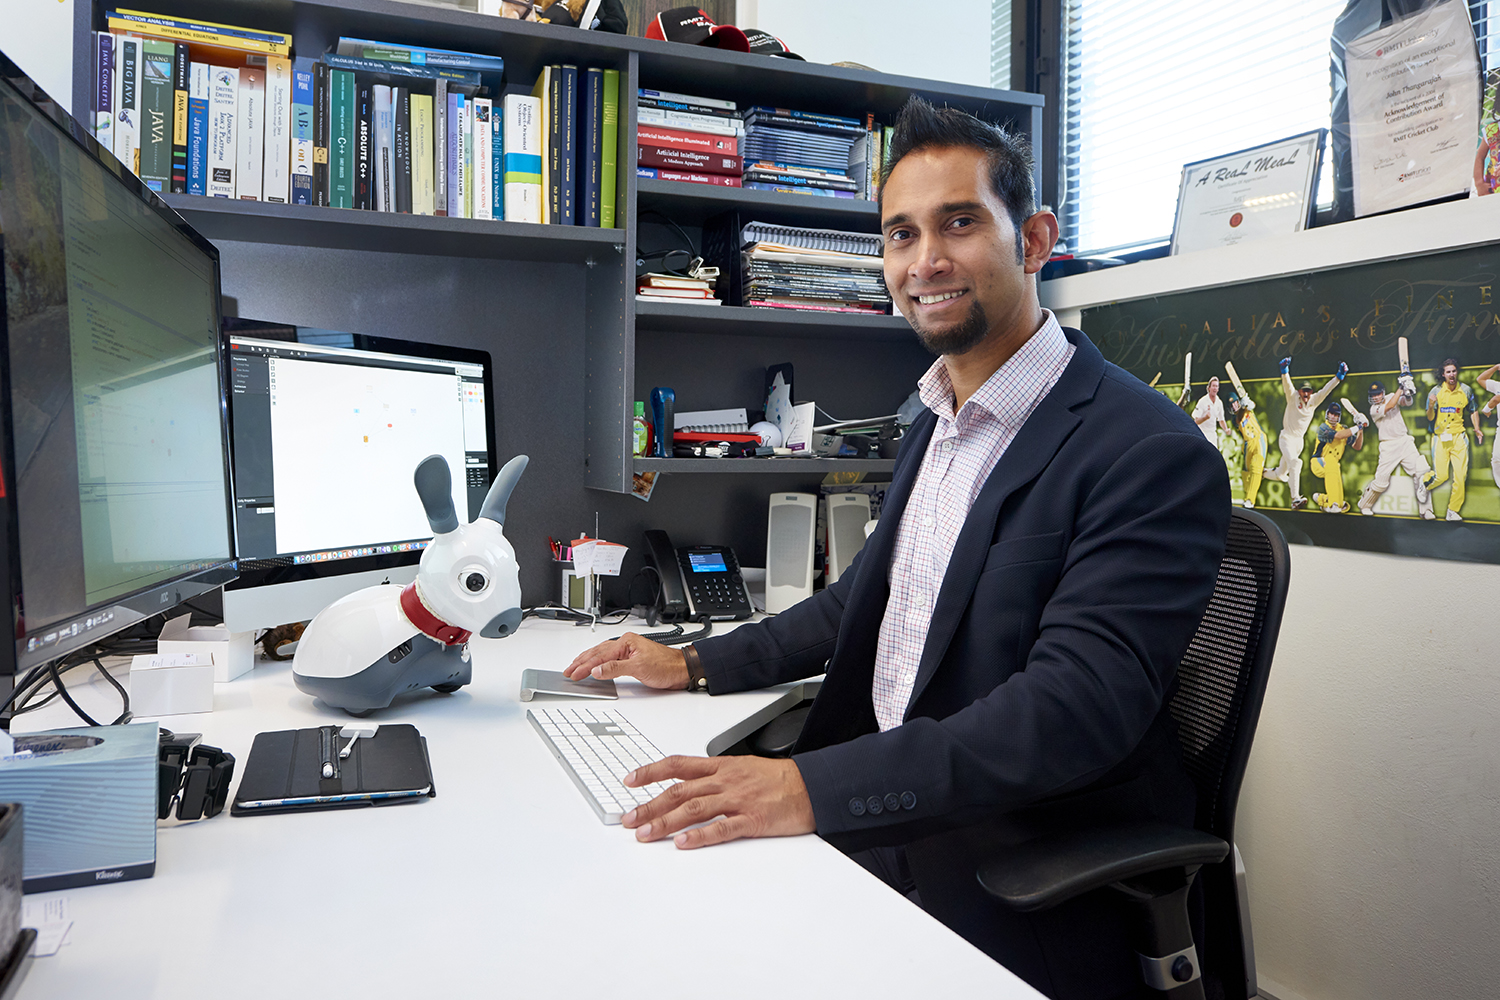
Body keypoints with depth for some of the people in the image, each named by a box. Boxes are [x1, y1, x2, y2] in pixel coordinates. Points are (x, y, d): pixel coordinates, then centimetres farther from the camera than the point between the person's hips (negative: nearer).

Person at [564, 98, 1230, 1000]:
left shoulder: (1154, 457, -18)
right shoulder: (937, 421, 10)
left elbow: (1078, 704, -28)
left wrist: (816, 788, -36)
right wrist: (696, 666, 11)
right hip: (883, 834, 7)